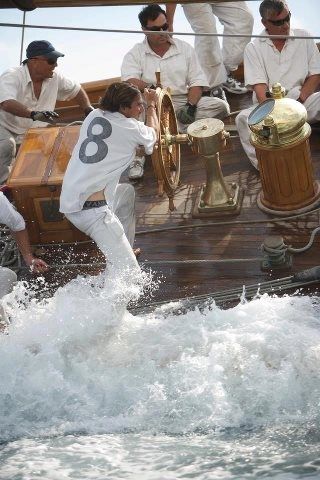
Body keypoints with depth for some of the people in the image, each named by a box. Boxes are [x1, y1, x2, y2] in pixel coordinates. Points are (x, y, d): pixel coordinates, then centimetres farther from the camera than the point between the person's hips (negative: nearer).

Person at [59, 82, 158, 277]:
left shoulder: (94, 116, 11)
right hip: (92, 209, -8)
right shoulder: (130, 128, -5)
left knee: (127, 191, 34)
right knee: (130, 272, -9)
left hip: (69, 200, 9)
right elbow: (154, 133, 18)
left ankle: (126, 249, 37)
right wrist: (152, 106, 34)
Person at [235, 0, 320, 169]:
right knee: (243, 118, -30)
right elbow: (259, 86, -6)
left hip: (303, 102, 1)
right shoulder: (253, 48, 5)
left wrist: (299, 101, -10)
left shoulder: (303, 38, 10)